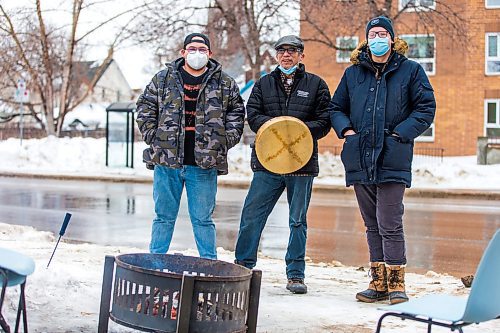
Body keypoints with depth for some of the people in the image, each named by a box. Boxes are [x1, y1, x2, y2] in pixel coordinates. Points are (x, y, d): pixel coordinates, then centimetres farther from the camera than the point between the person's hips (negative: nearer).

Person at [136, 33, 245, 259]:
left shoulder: (224, 83, 7)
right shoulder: (164, 78, 7)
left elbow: (236, 111, 14)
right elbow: (145, 106, 12)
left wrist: (227, 140, 3)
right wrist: (152, 135, 2)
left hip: (204, 164, -1)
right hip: (167, 160, 1)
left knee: (203, 219, 5)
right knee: (164, 216, 9)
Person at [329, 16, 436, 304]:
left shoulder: (410, 70, 4)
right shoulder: (353, 73, 14)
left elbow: (426, 108, 3)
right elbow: (336, 108, 21)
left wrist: (401, 134, -8)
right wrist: (346, 130, 2)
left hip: (392, 159, -4)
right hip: (360, 159, 4)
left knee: (389, 224, -10)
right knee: (372, 225, 10)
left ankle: (396, 283, 1)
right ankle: (378, 283, 18)